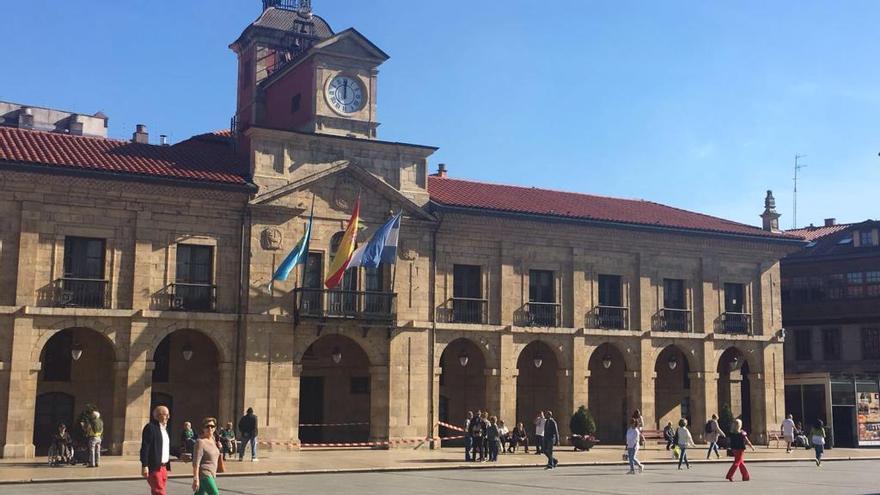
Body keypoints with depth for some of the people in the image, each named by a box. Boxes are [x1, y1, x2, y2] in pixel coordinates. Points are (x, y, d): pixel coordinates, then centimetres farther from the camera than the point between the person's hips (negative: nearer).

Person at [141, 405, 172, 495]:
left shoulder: (165, 428, 17)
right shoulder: (150, 427, -9)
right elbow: (144, 447, -15)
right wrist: (144, 466, -20)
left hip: (163, 467, 8)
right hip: (154, 467, -8)